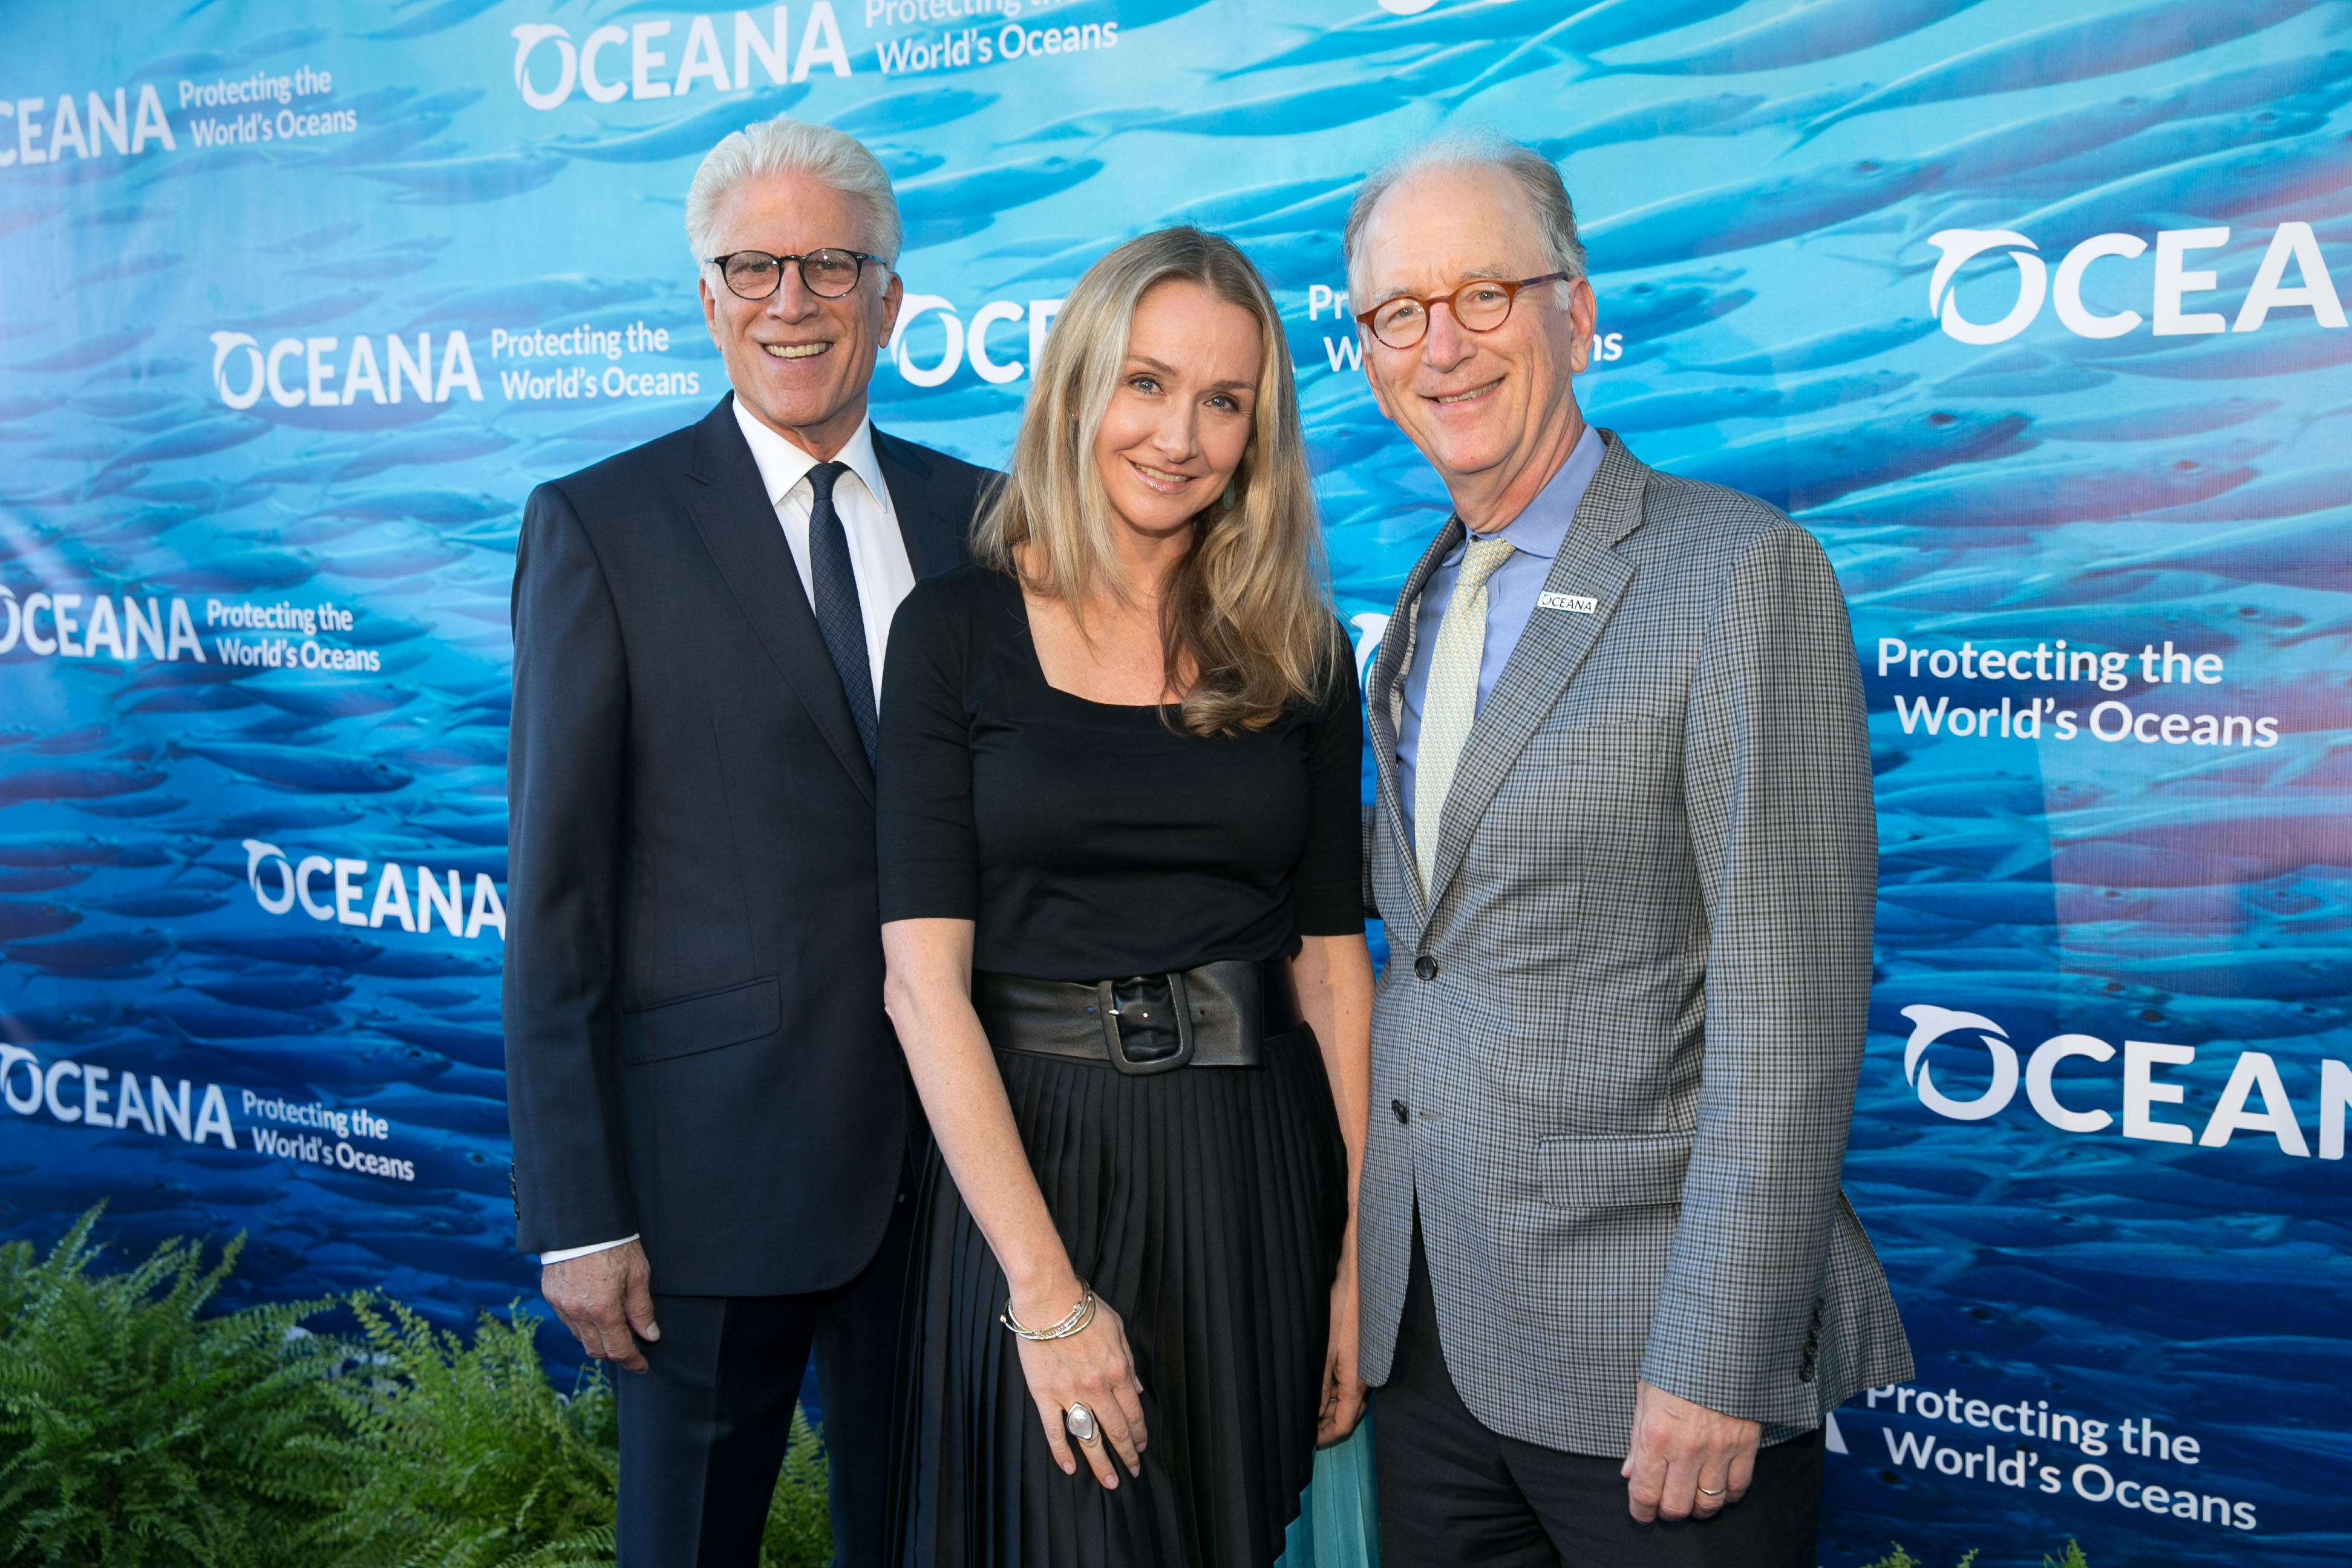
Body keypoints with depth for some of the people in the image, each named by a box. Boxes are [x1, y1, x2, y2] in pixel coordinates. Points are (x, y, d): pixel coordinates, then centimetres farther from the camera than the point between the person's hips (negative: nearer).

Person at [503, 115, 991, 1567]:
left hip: (949, 1149, 4)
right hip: (712, 1160, -3)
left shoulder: (972, 517, 6)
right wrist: (578, 1213, -10)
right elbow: (558, 898, -7)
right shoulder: (600, 528, -5)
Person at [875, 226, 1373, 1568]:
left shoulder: (1299, 650, 3)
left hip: (1257, 1166, 3)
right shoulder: (957, 630, -5)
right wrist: (1044, 1289, -16)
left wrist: (1363, 1256, -5)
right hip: (1027, 1160, -2)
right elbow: (925, 977, -10)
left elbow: (1331, 961, 3)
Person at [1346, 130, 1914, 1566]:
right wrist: (1365, 1266, 11)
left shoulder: (1742, 573, -12)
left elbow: (1787, 1007, -17)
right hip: (1430, 1328, 7)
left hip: (1647, 1352, -6)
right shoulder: (1421, 612, 11)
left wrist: (1712, 1363, -19)